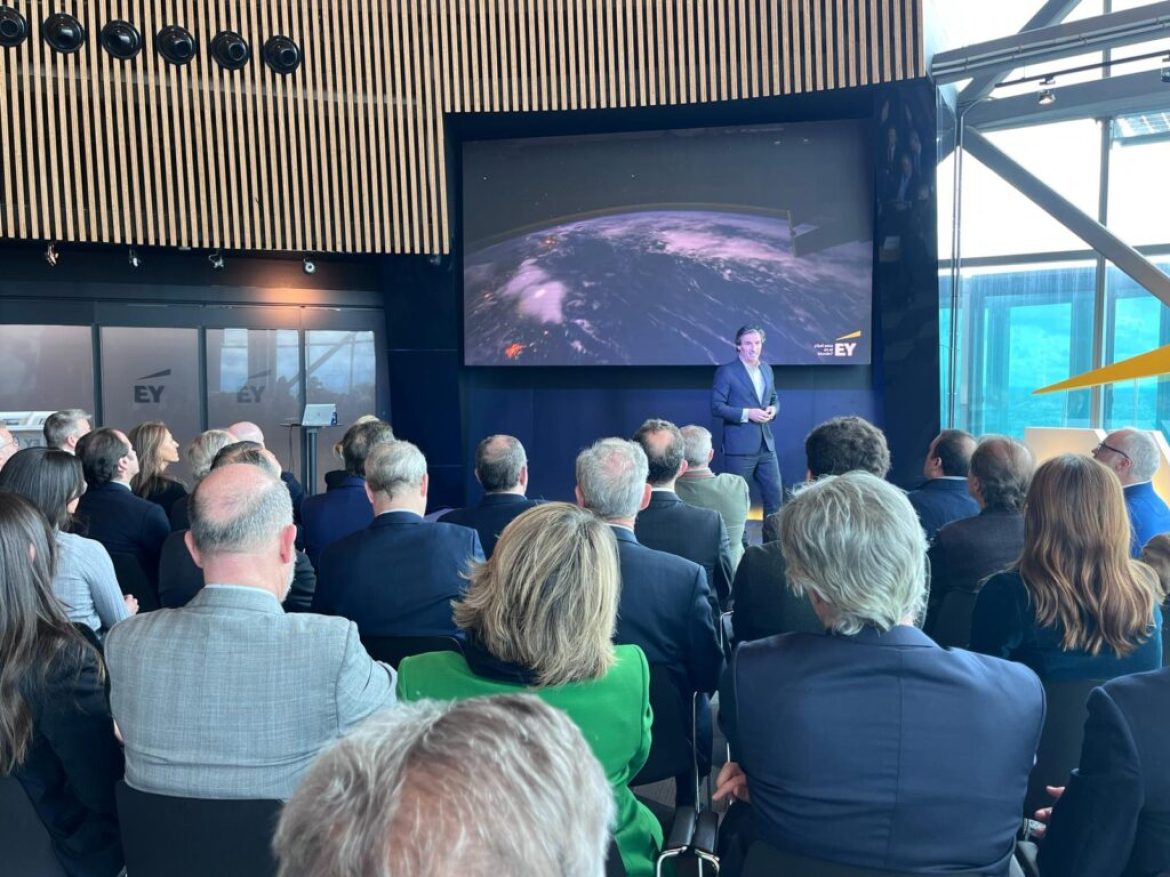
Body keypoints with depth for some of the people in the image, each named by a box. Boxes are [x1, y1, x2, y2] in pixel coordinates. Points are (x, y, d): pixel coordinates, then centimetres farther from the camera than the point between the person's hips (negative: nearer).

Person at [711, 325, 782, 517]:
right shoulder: (726, 372, -7)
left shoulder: (767, 369, 13)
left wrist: (773, 409, 0)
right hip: (739, 447, -6)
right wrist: (746, 414, -19)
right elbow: (716, 406, -11)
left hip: (766, 445, 6)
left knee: (774, 493, 9)